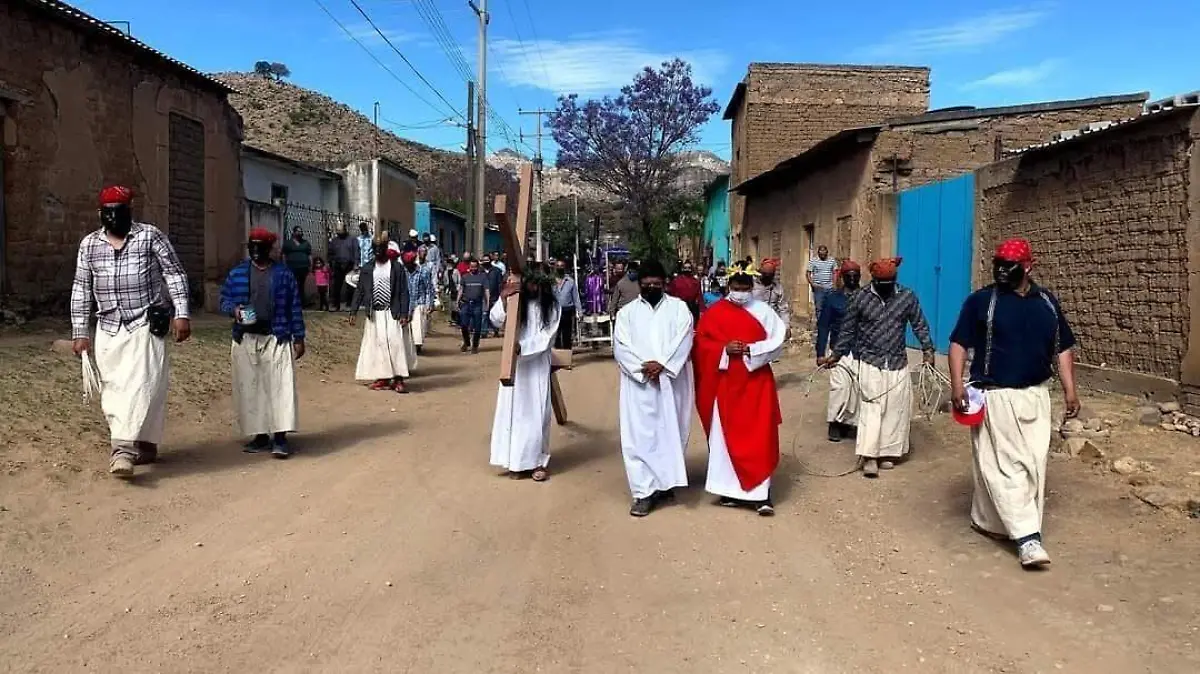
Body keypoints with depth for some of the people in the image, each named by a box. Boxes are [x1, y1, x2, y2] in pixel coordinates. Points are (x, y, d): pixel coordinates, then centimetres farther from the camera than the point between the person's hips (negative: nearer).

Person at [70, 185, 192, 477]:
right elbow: (81, 290, 11)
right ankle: (144, 445, 17)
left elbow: (174, 274, -1)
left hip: (146, 325, -4)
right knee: (112, 389, 5)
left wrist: (181, 313, -10)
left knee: (140, 384, -16)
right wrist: (80, 333, 8)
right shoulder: (89, 244, 9)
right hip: (108, 329, 4)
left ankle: (124, 448, -19)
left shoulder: (150, 236, -1)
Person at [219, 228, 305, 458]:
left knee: (280, 385, -9)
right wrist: (234, 309, -11)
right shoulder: (237, 273, 9)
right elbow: (224, 300, 12)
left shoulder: (284, 273, 4)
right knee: (249, 388, 5)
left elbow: (294, 307, 4)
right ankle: (260, 435, 16)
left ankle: (280, 437, -8)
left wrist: (299, 338, 0)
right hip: (246, 340, 3)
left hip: (277, 338, -3)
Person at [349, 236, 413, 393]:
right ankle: (382, 378, 8)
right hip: (374, 315, 3)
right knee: (377, 345, 2)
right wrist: (353, 311, 3)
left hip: (392, 314, -3)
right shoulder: (367, 270, 10)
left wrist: (404, 314, -10)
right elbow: (359, 291, 11)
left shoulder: (397, 268, 0)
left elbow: (404, 292, -2)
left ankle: (398, 379, -8)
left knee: (395, 343, -9)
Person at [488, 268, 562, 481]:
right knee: (514, 410, 3)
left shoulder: (551, 307, -4)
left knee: (536, 412, 3)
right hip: (514, 363, 1)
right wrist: (503, 298, -30)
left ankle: (538, 461, 11)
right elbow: (495, 319, -15)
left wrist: (523, 347, -23)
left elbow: (546, 338, -10)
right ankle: (516, 461, 11)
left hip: (538, 364, -1)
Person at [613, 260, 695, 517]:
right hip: (639, 384, 0)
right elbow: (621, 346, -3)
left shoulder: (678, 307, 7)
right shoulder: (627, 312, 8)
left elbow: (683, 340, -6)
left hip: (672, 382, 0)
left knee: (670, 433, 7)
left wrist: (662, 365, -17)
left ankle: (665, 482, 23)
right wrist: (644, 368, -16)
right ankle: (644, 491, -1)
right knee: (639, 436, -4)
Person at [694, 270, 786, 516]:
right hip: (725, 382, 1)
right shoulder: (715, 312, 2)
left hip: (756, 381, -1)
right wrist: (724, 350, -15)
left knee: (758, 436, -4)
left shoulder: (763, 311, 1)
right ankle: (731, 489, 18)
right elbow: (701, 343, 1)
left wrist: (752, 350, -16)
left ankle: (761, 494, -2)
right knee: (727, 435, 6)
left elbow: (779, 340, -4)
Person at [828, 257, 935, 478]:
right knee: (871, 407, -10)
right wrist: (836, 355, 4)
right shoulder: (859, 299, -4)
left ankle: (887, 453, 17)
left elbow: (920, 326, 6)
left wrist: (928, 349, -5)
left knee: (895, 409, 5)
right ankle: (869, 456, -10)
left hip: (898, 364, 3)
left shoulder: (908, 297, 0)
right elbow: (848, 331, 4)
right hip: (870, 363, -2)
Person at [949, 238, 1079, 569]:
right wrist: (957, 384, -16)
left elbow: (1062, 348, 13)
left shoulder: (1047, 302, 8)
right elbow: (959, 344, -5)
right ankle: (1026, 536, -6)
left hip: (1036, 395, 5)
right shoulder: (981, 301, -4)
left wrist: (1070, 390, 7)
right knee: (1005, 465, -8)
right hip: (995, 396, -5)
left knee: (1033, 464, 7)